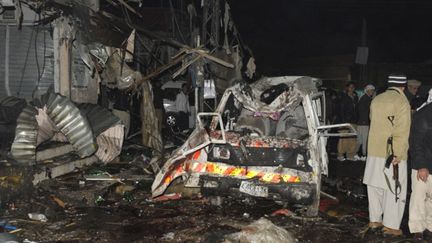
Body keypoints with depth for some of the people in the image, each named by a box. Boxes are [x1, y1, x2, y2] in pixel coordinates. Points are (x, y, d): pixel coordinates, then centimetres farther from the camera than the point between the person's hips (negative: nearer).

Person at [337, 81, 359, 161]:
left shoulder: (355, 97, 15)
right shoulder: (344, 97, -2)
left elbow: (356, 109, 17)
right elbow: (341, 109, -7)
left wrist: (356, 119, 9)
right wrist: (343, 121, -14)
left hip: (353, 121, 6)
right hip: (345, 121, -6)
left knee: (353, 139, 4)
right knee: (344, 139, -7)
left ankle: (350, 155, 10)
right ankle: (340, 155, -1)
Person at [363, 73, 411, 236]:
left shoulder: (376, 100, 8)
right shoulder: (402, 102, -11)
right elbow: (402, 131, -17)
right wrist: (398, 154, -19)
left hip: (374, 150, 6)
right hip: (393, 153, -6)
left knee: (374, 187, 14)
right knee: (394, 190, 2)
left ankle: (374, 220, 22)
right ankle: (391, 225, 5)